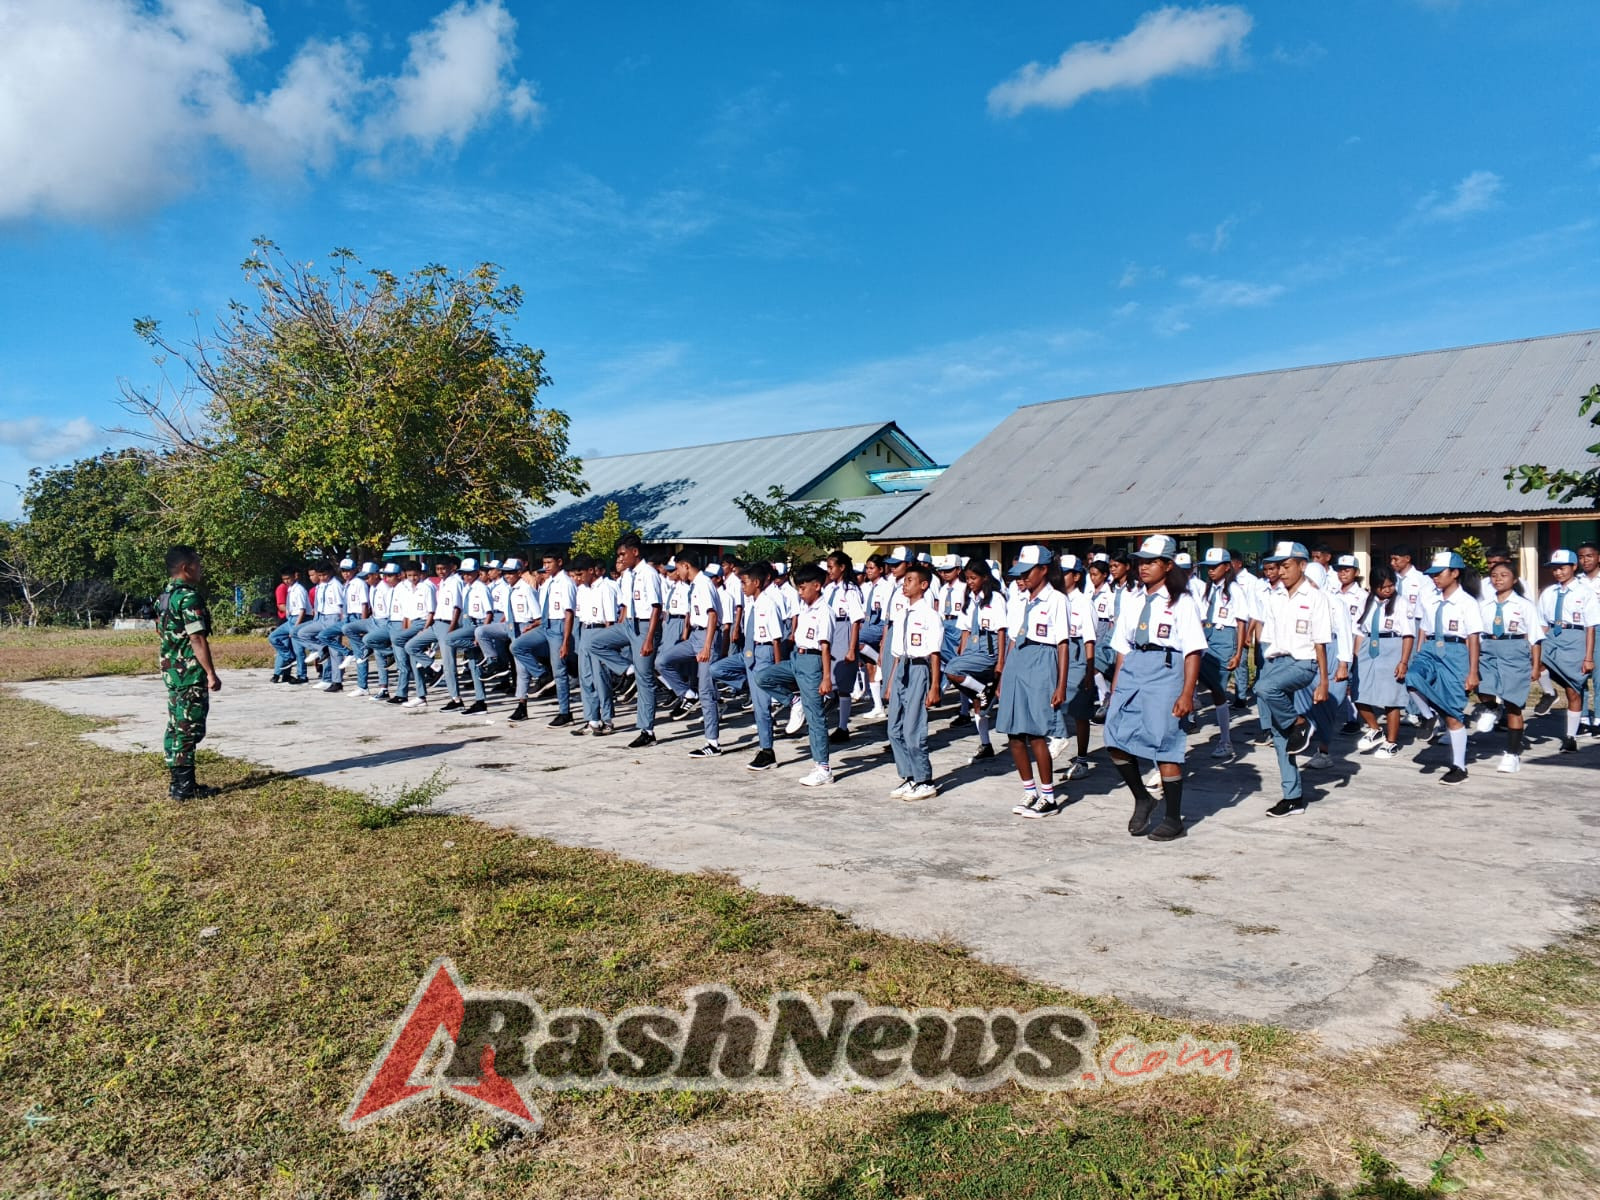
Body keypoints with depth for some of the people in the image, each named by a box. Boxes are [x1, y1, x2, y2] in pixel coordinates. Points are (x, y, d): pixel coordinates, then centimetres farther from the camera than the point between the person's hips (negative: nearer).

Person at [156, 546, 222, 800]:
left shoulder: (164, 597, 13)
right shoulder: (189, 597, -17)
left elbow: (164, 634, 19)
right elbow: (197, 639, -20)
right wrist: (211, 673, -18)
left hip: (170, 670, 10)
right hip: (190, 673, -10)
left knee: (175, 728, 13)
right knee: (189, 729, -5)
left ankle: (178, 783, 19)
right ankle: (184, 786, -2)